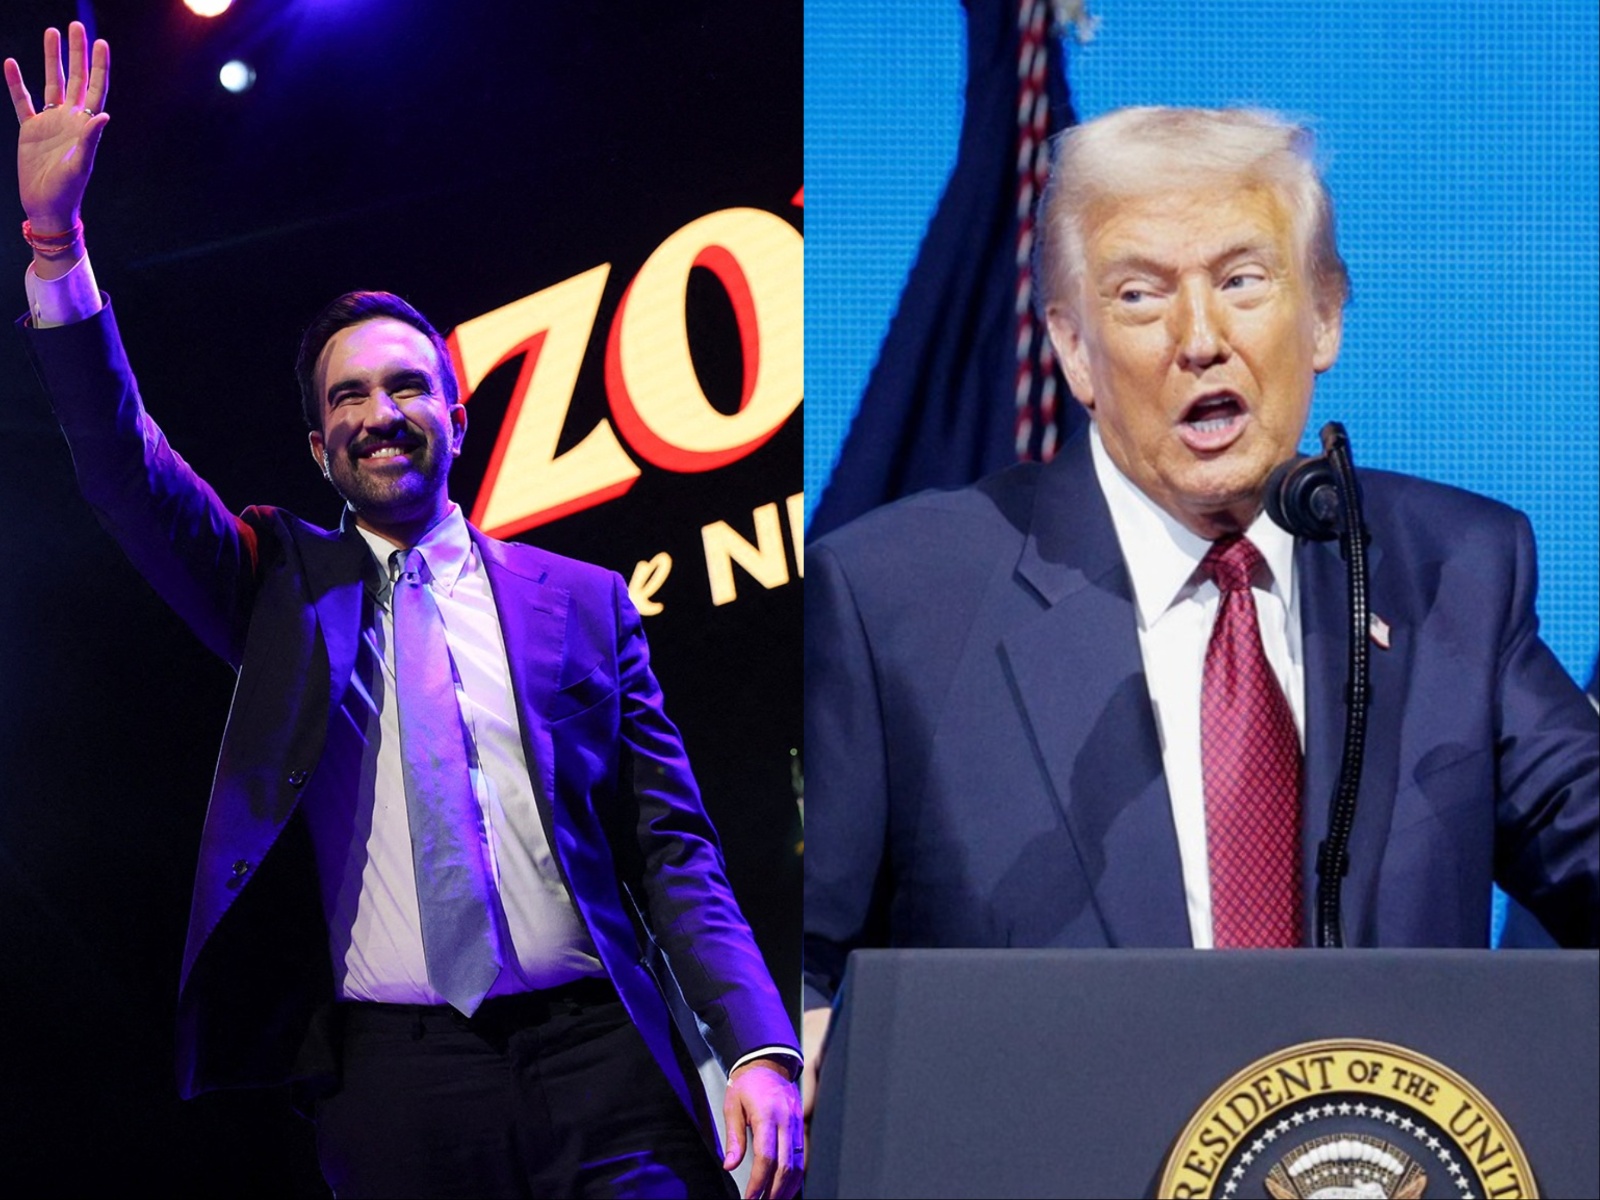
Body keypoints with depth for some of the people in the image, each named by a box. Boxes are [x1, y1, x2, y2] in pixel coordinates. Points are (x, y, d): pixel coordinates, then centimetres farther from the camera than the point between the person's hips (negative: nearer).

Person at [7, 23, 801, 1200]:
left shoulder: (583, 603, 12)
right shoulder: (284, 584, 14)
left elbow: (673, 849, 8)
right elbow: (126, 471, 1)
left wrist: (761, 1049, -6)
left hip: (597, 1054, 0)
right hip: (395, 1070, 0)